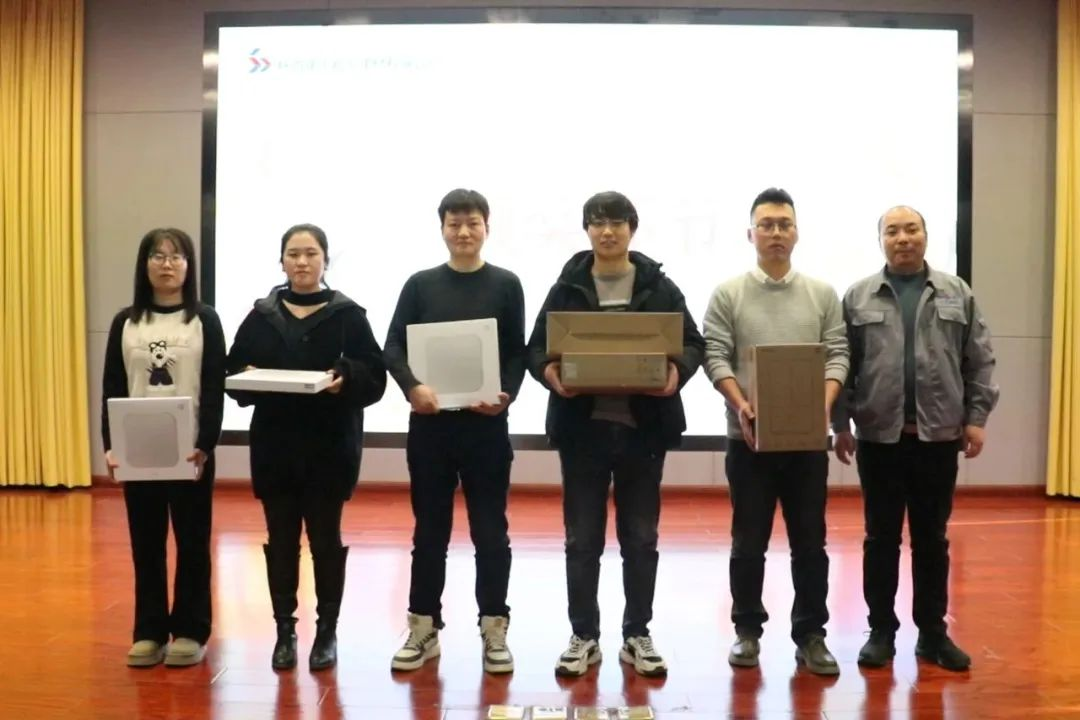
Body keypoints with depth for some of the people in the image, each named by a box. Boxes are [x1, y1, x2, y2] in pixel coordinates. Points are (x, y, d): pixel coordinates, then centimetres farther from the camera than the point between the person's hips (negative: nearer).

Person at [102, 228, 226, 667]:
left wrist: (205, 445, -15)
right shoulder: (125, 322, 8)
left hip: (190, 448, -2)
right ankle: (149, 631, 19)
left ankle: (190, 631, 15)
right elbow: (112, 389, 6)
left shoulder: (204, 320, 0)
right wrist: (109, 445, -5)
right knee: (145, 542, 8)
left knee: (192, 541, 5)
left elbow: (215, 389, -5)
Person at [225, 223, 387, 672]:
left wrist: (346, 381, -23)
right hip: (274, 446, 2)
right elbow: (233, 374, 7)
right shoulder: (260, 317, 8)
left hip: (330, 446, -2)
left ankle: (327, 631, 19)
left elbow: (374, 377, -4)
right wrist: (247, 379, -14)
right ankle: (285, 631, 21)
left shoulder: (348, 315, 0)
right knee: (281, 539, 7)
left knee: (325, 538, 5)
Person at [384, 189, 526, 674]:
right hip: (429, 422, 1)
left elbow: (518, 353, 1)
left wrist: (506, 395, -17)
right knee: (429, 530, 10)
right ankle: (423, 628, 22)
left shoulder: (506, 284, 5)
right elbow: (393, 347, 0)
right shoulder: (420, 284, 7)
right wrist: (412, 387, -19)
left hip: (485, 423, -1)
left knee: (490, 530, 6)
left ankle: (494, 630, 17)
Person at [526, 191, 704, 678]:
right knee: (582, 539, 7)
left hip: (643, 427, 0)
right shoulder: (566, 288, 5)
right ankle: (584, 637, 21)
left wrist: (677, 370, -16)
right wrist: (548, 371, -18)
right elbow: (536, 348, 4)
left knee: (641, 537, 10)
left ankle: (637, 636, 24)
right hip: (582, 427, 0)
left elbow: (693, 343, 6)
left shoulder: (660, 287, 6)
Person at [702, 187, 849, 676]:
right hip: (749, 437, -2)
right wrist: (740, 405, -19)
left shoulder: (823, 295, 8)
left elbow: (838, 355, 4)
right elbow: (715, 357, -4)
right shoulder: (728, 294, 1)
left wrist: (825, 403, -13)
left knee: (810, 542, 8)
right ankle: (748, 630, 22)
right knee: (749, 542, 7)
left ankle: (810, 635, 20)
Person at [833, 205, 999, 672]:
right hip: (878, 437, -1)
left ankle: (933, 632, 21)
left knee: (932, 539, 10)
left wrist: (976, 418, -1)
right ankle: (881, 631, 17)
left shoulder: (958, 295, 6)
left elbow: (980, 362, 6)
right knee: (881, 538, 7)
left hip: (939, 437, 1)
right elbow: (842, 365, 1)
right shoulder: (858, 298, 3)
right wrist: (841, 425, -3)